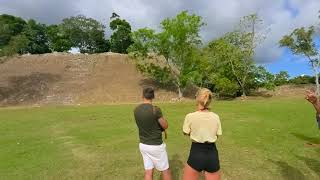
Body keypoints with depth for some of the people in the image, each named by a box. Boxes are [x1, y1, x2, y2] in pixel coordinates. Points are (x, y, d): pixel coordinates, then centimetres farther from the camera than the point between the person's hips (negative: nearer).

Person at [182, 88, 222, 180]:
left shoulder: (190, 116, -14)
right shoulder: (215, 117, -4)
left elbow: (186, 133, 1)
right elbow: (217, 135, 8)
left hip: (196, 153, -3)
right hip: (212, 154, 4)